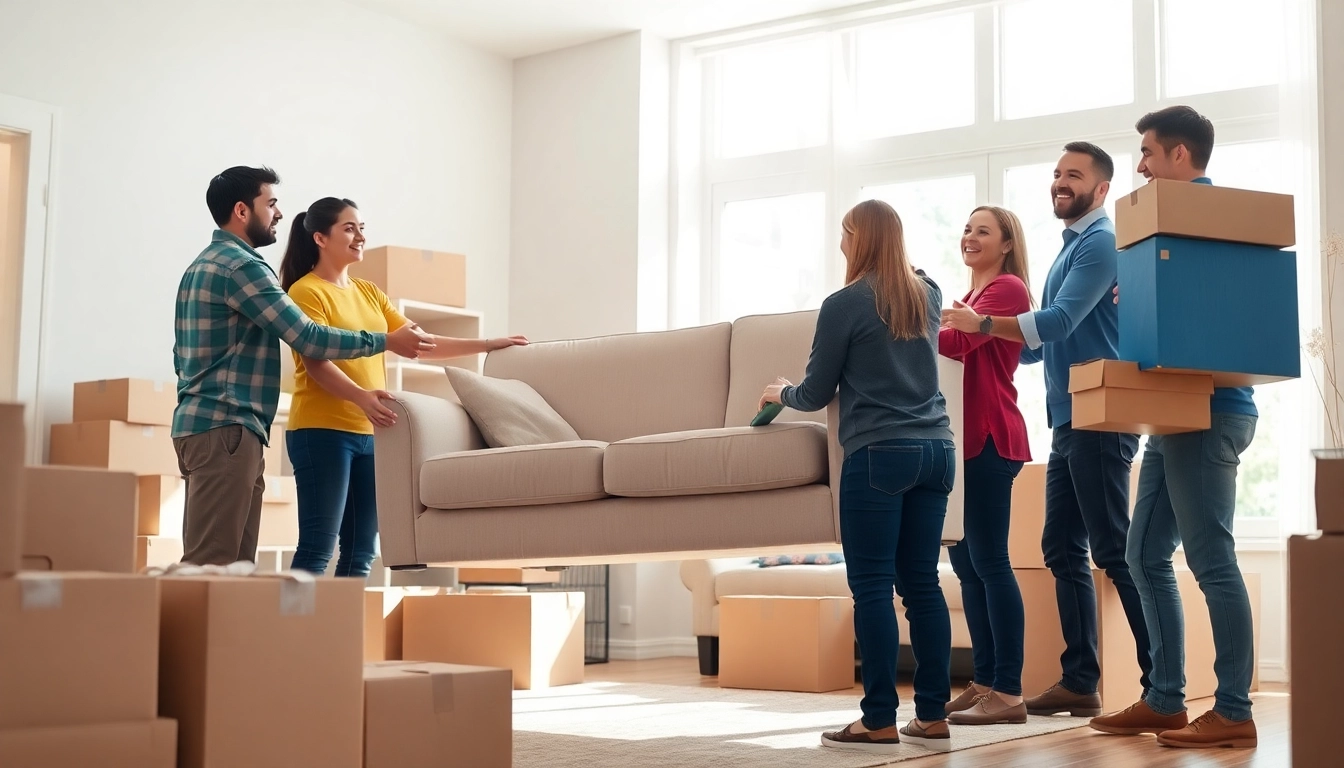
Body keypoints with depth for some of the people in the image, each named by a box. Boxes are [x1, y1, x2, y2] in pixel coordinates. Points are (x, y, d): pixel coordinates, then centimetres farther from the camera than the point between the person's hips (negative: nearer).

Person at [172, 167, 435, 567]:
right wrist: (388, 341, -7)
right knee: (213, 563, -12)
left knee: (230, 560, 7)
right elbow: (307, 338, -15)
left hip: (198, 424, 10)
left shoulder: (203, 265, 21)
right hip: (227, 428, -10)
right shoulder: (242, 265, -11)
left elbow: (182, 356, 24)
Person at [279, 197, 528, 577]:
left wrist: (486, 345, 16)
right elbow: (316, 363, -16)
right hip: (322, 431, -7)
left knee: (361, 552, 5)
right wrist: (361, 397, -33)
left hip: (369, 433, 8)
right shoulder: (306, 292, -5)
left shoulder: (369, 292, 18)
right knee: (318, 548, -11)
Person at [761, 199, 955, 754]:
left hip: (878, 454, -6)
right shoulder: (928, 295, 12)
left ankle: (880, 721, -3)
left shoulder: (845, 304, -4)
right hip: (935, 449, 6)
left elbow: (816, 394, 3)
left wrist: (782, 393, 22)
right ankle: (932, 717, 7)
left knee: (872, 586, -3)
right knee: (922, 583, 7)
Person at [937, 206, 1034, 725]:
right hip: (963, 437, 9)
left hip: (989, 438, -9)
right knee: (964, 562, 8)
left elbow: (955, 342, -19)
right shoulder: (970, 298, 23)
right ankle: (985, 683, 14)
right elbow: (953, 344, 15)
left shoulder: (1008, 289, -6)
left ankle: (1009, 693, -8)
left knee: (989, 561, -10)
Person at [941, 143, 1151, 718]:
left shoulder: (1101, 243, -9)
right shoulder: (1070, 247, 20)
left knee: (1114, 552, -8)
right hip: (1069, 419, 10)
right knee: (1063, 550, 10)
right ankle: (1080, 680, 15)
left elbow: (1059, 321, -20)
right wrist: (979, 345, 15)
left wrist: (982, 323, -14)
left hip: (1097, 417, -10)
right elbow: (1040, 343, 24)